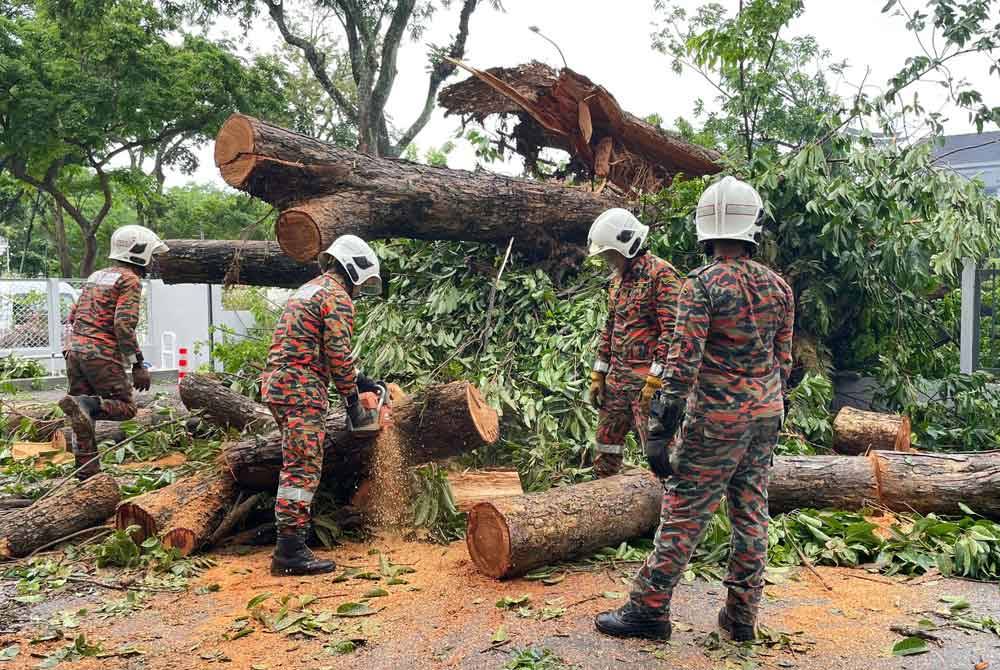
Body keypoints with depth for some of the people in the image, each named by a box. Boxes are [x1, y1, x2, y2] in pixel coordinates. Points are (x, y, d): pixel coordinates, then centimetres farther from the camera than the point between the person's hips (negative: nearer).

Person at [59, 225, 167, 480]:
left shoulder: (95, 276, 21)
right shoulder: (130, 280, -5)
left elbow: (73, 316, 22)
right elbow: (124, 325, -17)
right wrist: (138, 365, -15)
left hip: (75, 351, 8)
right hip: (102, 355, -8)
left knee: (84, 417, 11)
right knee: (126, 407, 1)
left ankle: (87, 473, 11)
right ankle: (87, 404, -26)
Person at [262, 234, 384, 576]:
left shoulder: (308, 290, 24)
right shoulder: (337, 297, -7)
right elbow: (339, 353, -13)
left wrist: (356, 379, 24)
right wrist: (352, 396, -2)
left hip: (277, 383, 10)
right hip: (301, 387, -10)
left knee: (296, 467, 15)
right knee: (303, 470, -9)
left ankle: (289, 546, 20)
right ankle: (290, 551, -9)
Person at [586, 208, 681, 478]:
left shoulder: (660, 274, -12)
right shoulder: (617, 279, 16)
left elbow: (672, 331, -19)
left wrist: (654, 381, -22)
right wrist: (597, 376, 17)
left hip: (648, 378, -8)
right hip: (617, 377, 8)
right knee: (605, 450, 13)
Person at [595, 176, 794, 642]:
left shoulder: (702, 285, -15)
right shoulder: (778, 286, 4)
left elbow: (682, 366, -21)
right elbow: (783, 361, 11)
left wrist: (658, 434, -18)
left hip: (718, 419, -6)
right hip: (766, 414, 7)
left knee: (683, 514, 1)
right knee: (751, 513, 13)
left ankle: (648, 609, 11)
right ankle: (741, 616, 24)